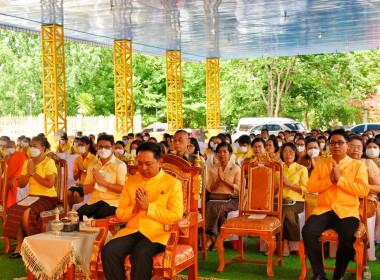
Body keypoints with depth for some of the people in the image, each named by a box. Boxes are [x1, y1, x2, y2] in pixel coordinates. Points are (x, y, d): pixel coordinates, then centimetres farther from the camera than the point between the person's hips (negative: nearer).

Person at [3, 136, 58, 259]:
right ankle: (20, 245, -11)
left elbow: (50, 184, -18)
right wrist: (28, 173, -6)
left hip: (47, 197, -6)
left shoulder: (49, 162, -6)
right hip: (32, 196, 6)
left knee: (25, 213, -29)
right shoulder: (27, 162, 13)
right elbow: (21, 184, 11)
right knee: (12, 210, -21)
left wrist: (33, 173, -14)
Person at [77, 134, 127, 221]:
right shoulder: (92, 165, 18)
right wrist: (94, 182, -8)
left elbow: (123, 189, -11)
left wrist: (104, 182, -15)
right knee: (78, 214, -26)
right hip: (94, 201, 4)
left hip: (112, 202, -4)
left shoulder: (120, 165, 2)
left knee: (100, 217, -35)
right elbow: (85, 191, 13)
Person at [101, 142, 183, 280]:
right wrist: (135, 207, -4)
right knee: (108, 251, -25)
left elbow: (176, 216, -6)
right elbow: (119, 214, 17)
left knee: (141, 254, -35)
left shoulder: (173, 183, 5)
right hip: (132, 231, 4)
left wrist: (148, 206, -11)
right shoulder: (131, 182, 18)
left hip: (157, 234, -4)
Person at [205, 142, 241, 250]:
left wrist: (224, 179, -11)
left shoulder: (236, 168, 6)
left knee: (218, 207, -33)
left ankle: (209, 238, -22)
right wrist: (218, 180, -6)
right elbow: (209, 188, 11)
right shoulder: (213, 169, 15)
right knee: (210, 206, -32)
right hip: (215, 197, 3)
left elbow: (239, 188, -3)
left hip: (231, 199, -3)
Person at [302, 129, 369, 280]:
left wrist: (340, 179, -9)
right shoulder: (321, 164, 18)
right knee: (308, 230, -28)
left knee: (348, 237, -32)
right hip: (323, 210, 2)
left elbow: (364, 190, -3)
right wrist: (329, 179, -8)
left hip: (347, 211, -2)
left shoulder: (357, 165, 11)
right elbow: (310, 187, 6)